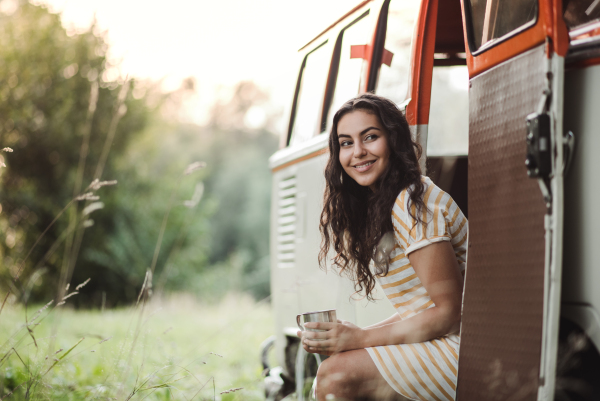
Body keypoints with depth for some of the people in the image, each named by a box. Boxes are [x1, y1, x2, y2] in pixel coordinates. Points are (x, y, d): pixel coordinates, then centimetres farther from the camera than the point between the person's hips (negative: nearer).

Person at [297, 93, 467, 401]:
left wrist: (359, 339, -17)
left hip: (463, 352, -9)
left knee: (337, 374, -19)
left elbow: (449, 312, -17)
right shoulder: (375, 207, 14)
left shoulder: (413, 202, -15)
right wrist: (343, 338, 1)